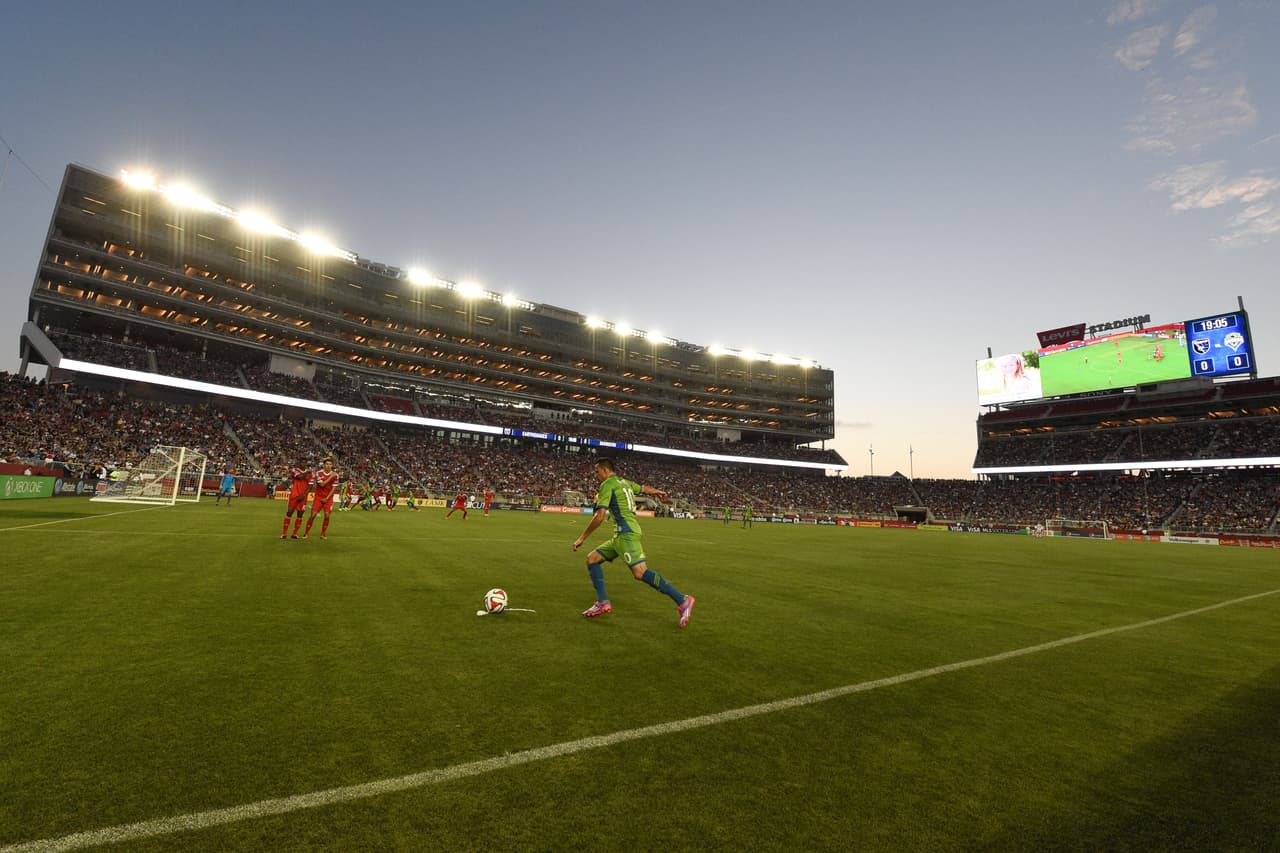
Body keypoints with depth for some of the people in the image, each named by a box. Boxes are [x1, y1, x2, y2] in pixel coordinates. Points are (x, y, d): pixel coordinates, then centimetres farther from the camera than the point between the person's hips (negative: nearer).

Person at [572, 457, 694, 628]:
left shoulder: (607, 485, -7)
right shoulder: (624, 482, 18)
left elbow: (600, 516, -14)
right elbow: (644, 488, 36)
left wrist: (582, 538, -7)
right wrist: (657, 492, 58)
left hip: (626, 533, -10)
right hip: (621, 535, 10)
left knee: (640, 572, -20)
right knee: (592, 559, 10)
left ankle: (682, 600, -17)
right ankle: (603, 602, 8)